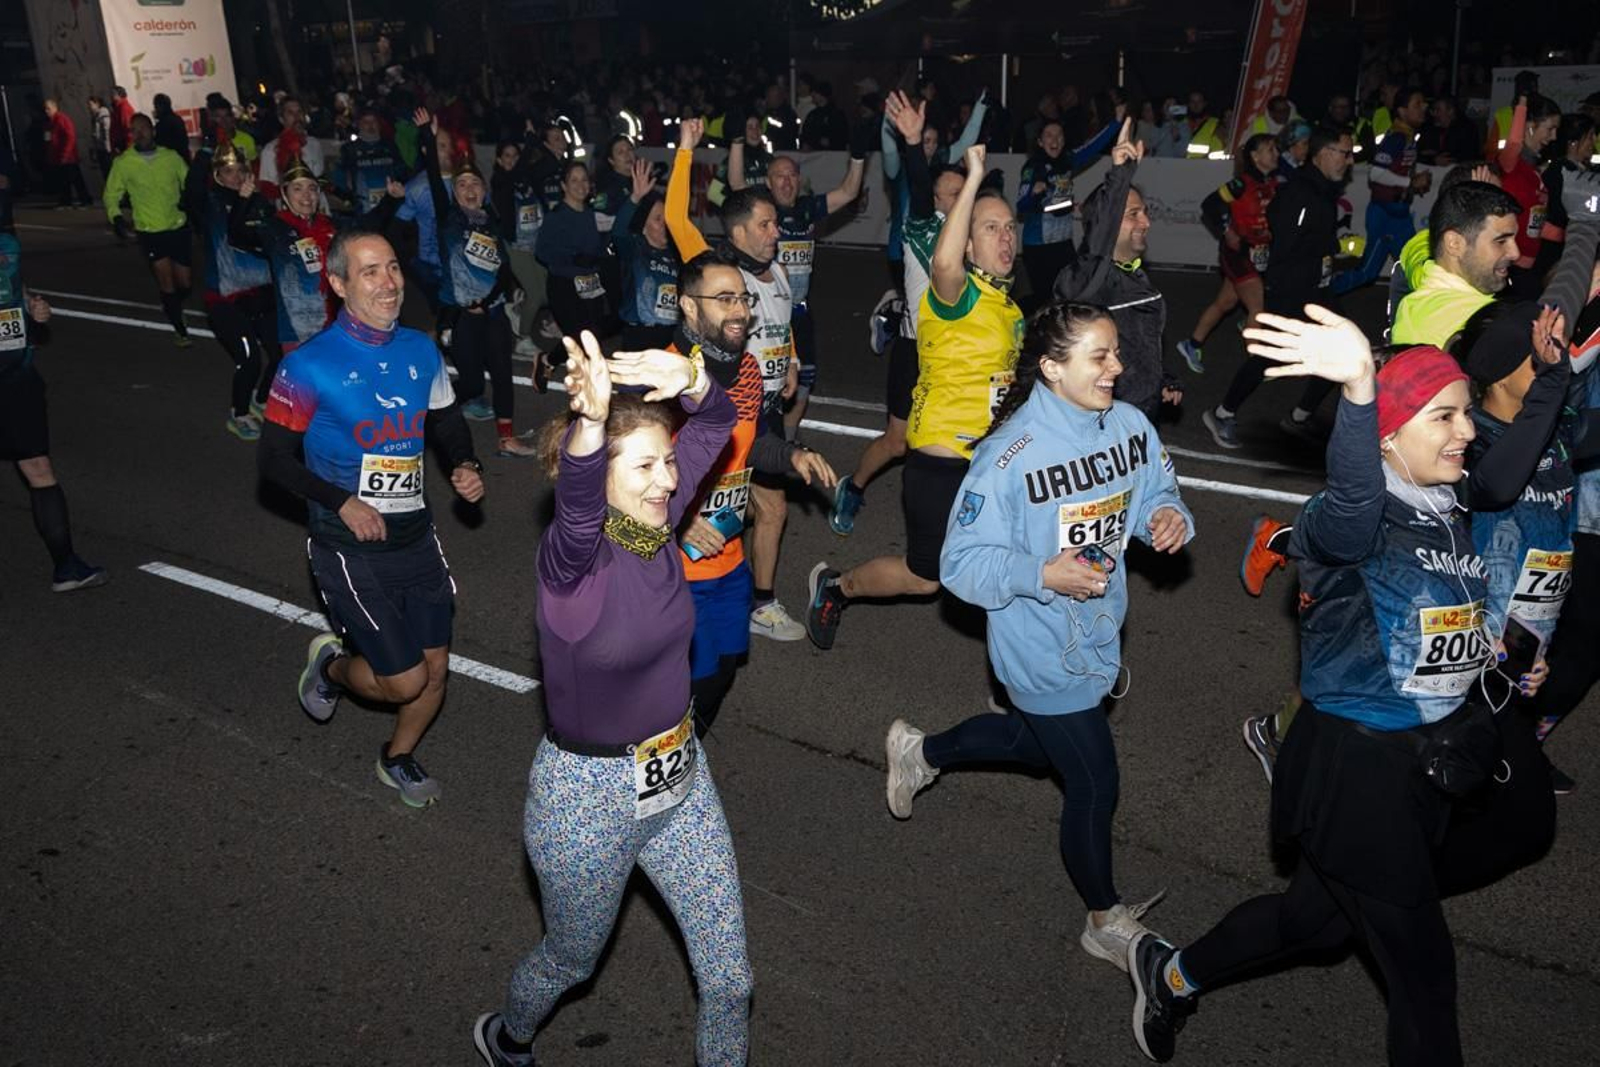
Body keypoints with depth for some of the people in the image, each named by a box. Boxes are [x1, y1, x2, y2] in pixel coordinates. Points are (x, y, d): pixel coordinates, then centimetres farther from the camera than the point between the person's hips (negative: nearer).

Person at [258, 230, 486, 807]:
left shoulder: (420, 350, 2)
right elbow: (273, 456, -8)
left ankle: (398, 758, 40)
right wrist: (341, 503, -20)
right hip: (350, 549, -5)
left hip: (415, 537, 5)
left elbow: (447, 423, 16)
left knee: (435, 668, 11)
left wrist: (465, 466, -4)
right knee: (404, 680, -4)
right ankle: (331, 666, 30)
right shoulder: (310, 365, -14)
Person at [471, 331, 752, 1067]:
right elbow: (577, 497, -49)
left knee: (729, 976, 13)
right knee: (572, 960, 24)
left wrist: (690, 379, -31)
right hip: (588, 794, -5)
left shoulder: (654, 523, -9)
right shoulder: (573, 554, -25)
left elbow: (717, 424, -9)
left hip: (681, 778, 5)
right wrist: (591, 418, -69)